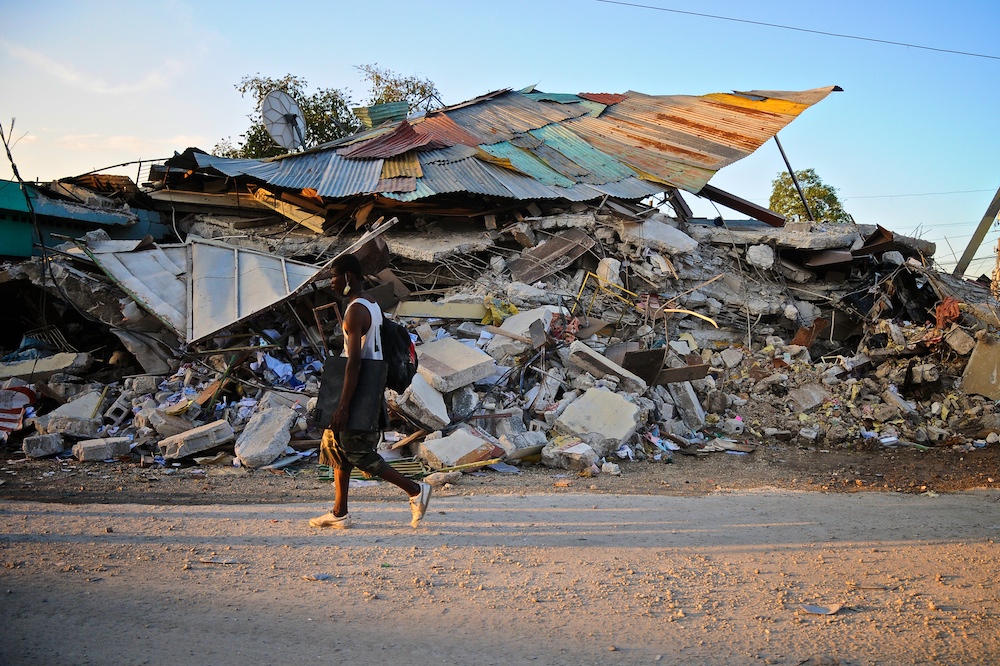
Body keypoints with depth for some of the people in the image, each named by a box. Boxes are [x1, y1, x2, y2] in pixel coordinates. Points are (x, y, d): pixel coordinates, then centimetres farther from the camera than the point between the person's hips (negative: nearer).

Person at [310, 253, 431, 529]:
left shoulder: (355, 311, -18)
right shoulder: (372, 306, 13)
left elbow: (354, 361, -25)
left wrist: (343, 406, -26)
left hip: (359, 394, -10)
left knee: (357, 451, -5)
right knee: (336, 444, 14)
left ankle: (416, 490, 1)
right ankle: (339, 513, 19)